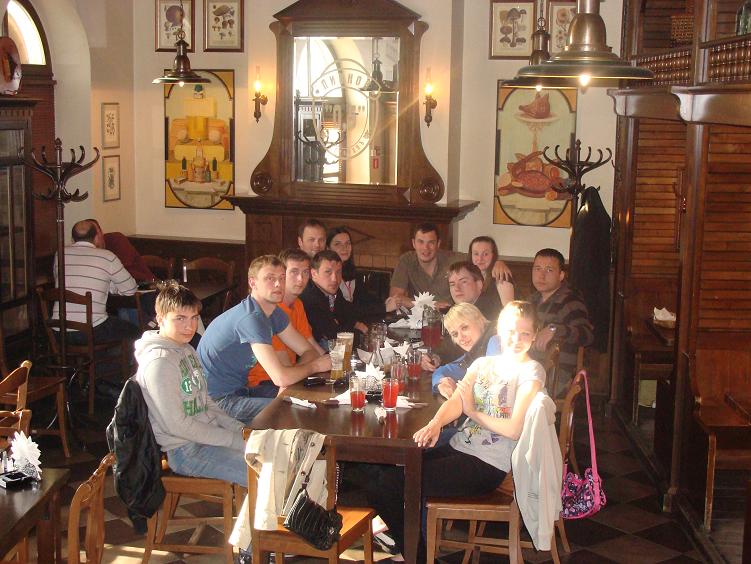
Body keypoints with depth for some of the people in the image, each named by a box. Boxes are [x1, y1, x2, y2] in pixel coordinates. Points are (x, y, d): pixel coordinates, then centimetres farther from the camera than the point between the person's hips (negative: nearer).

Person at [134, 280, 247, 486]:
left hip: (207, 434, 9)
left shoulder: (186, 350, 10)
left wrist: (239, 429, 2)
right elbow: (177, 425, -21)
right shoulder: (159, 362, -20)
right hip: (187, 451, -9)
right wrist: (235, 440, -17)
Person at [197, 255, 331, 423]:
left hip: (240, 389, 10)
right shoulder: (251, 318, -25)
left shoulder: (275, 314, 6)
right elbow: (281, 378, -30)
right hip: (217, 399, -10)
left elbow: (308, 351, 10)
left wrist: (296, 372, -13)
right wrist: (315, 366, -11)